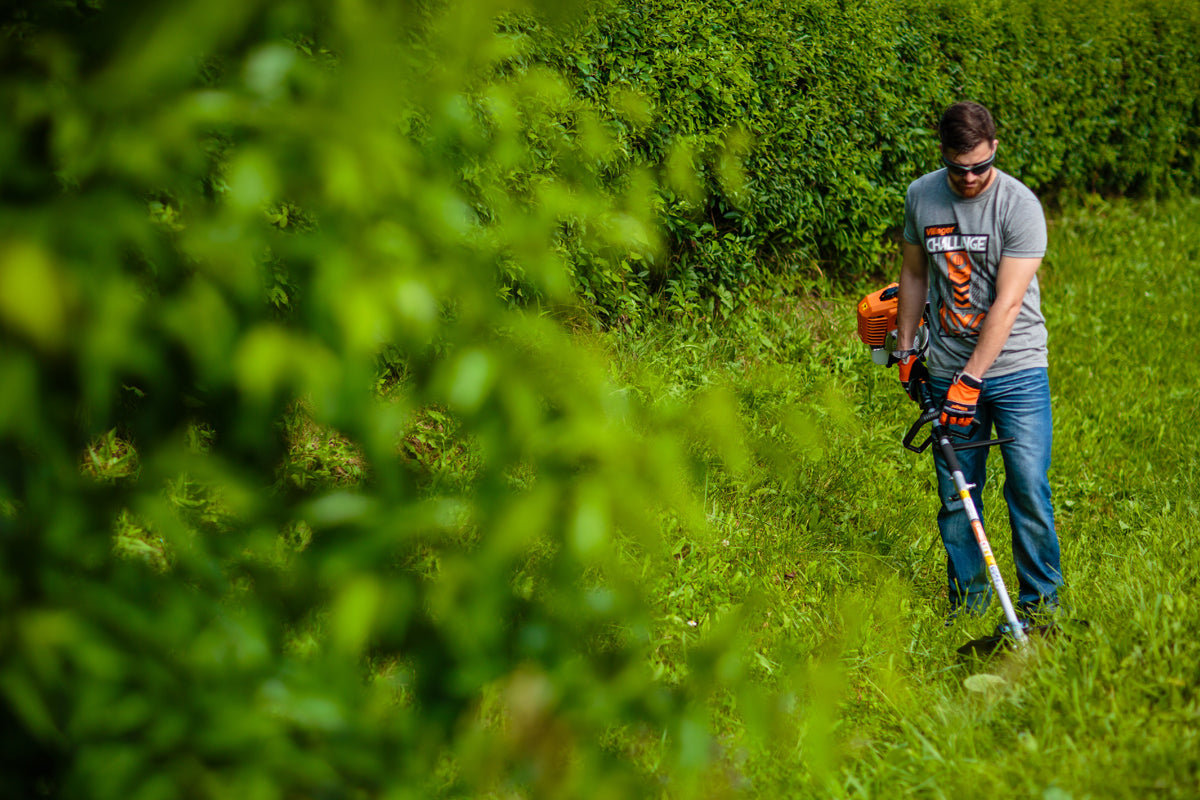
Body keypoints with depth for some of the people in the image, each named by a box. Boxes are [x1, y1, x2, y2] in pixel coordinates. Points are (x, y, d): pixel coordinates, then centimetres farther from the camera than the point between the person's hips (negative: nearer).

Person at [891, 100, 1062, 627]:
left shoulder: (1020, 205, -13)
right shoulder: (921, 196, 2)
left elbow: (1007, 304, -17)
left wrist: (971, 379, -21)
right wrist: (905, 349, 14)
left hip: (1015, 368, -3)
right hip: (947, 370, 3)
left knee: (1029, 490, -8)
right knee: (955, 496, 4)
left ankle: (1039, 603, 6)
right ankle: (967, 600, 18)